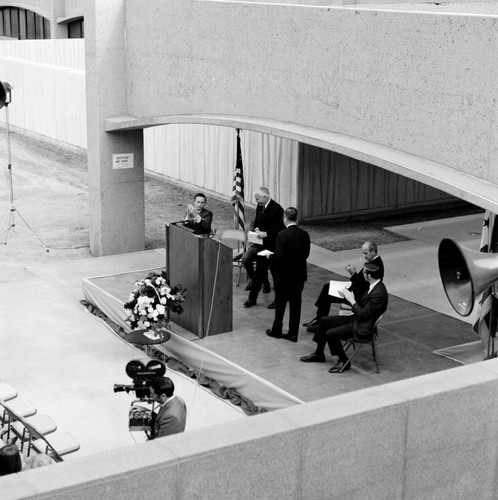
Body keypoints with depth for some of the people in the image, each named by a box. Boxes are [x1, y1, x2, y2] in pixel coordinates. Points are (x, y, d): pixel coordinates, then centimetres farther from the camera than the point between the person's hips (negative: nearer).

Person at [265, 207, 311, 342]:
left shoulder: (282, 235, -19)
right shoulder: (304, 234, -3)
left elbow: (279, 257, -20)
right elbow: (306, 254, 2)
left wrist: (270, 256, -1)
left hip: (284, 275, -4)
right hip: (299, 275, 4)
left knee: (280, 304, 11)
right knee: (295, 304, 11)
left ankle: (276, 330, 24)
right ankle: (293, 333, 15)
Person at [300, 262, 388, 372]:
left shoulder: (378, 294, -28)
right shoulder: (374, 285, 2)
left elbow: (363, 315, -25)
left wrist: (352, 300, -15)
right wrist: (350, 298, -2)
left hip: (363, 328, -10)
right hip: (356, 319, 10)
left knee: (330, 334, -17)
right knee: (324, 321, 9)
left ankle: (344, 361, 2)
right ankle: (319, 354, 21)